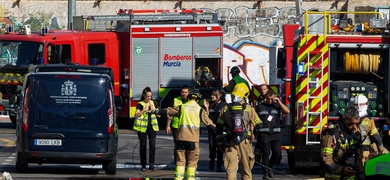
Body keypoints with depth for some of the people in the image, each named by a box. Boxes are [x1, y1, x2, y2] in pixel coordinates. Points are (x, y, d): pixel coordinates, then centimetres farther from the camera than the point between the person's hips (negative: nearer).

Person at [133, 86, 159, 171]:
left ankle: (151, 164, 0)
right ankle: (143, 165, 9)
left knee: (152, 145, -5)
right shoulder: (140, 104, -2)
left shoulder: (152, 103, 11)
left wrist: (154, 110, -1)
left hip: (152, 126, 3)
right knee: (143, 146, 3)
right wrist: (144, 110, -21)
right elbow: (136, 115, -13)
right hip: (142, 126, -3)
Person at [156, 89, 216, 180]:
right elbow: (208, 122, 6)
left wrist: (157, 112, 31)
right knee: (192, 162, 6)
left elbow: (167, 111, 16)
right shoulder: (200, 110, 5)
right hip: (193, 139, -2)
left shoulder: (181, 107, 8)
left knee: (180, 160, 8)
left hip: (181, 137, 2)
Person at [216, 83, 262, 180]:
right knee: (246, 169, 9)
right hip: (245, 142, 0)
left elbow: (219, 127, 8)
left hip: (230, 143, 0)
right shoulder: (249, 109, 0)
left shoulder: (226, 109, 4)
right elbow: (258, 125, 1)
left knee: (230, 169, -2)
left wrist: (220, 141, 18)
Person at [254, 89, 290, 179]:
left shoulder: (277, 105, 11)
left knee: (277, 152, -4)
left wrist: (279, 102, -9)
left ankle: (270, 167, 21)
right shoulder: (259, 107, 6)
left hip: (275, 134, 2)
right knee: (266, 153, -4)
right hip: (263, 134, -2)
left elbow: (287, 111, -4)